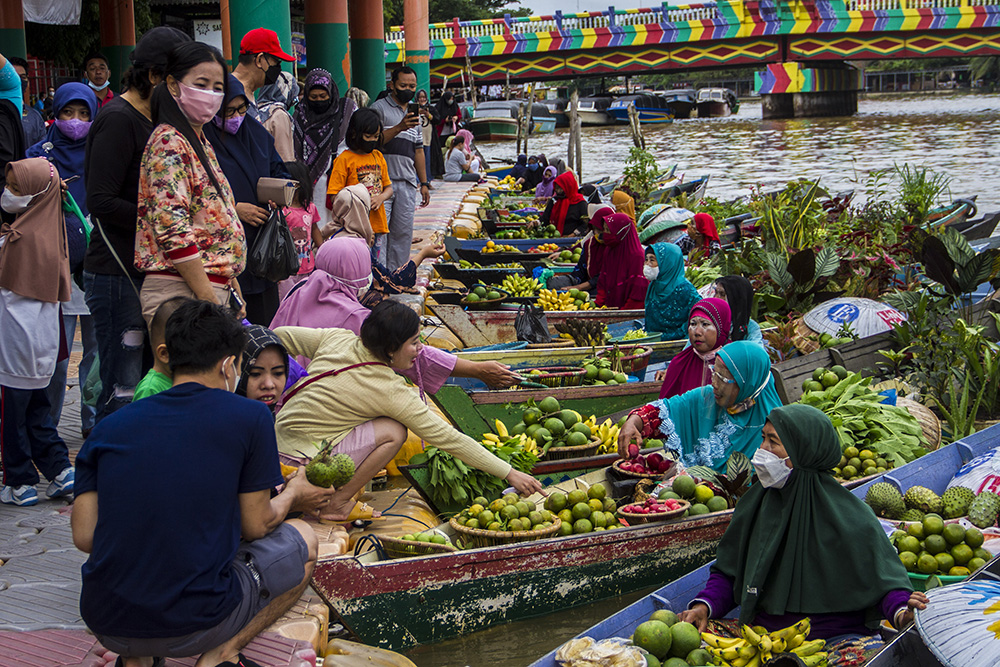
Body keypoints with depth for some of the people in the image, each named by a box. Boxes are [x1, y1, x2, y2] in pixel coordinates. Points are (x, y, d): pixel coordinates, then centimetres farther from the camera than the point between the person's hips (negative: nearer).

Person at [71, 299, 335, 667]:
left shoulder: (109, 427, 6)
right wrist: (292, 494, 23)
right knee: (302, 539, 19)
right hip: (194, 625, -4)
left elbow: (84, 537, 4)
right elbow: (255, 527, 1)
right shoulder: (250, 416, -4)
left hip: (104, 625, 4)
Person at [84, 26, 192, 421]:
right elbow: (101, 202, -19)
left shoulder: (150, 119, 16)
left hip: (144, 269, 9)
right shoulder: (118, 120, -13)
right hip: (117, 273, -9)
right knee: (122, 392, -6)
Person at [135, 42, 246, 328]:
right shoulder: (169, 143, -10)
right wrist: (210, 302, -20)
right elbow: (172, 231, -18)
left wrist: (230, 281, 17)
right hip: (181, 293, -9)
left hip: (213, 288, 9)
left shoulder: (200, 141, 19)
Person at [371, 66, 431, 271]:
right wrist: (399, 127, -23)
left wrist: (424, 183, 20)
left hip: (408, 182, 6)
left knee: (403, 232, 4)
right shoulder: (379, 108, 0)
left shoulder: (414, 114, 21)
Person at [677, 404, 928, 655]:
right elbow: (728, 572, 14)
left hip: (835, 636, -4)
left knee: (868, 654, -36)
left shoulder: (847, 514, -8)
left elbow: (883, 578, -9)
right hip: (763, 630, 4)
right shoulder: (755, 502, 8)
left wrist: (901, 611, -31)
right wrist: (705, 604, -5)